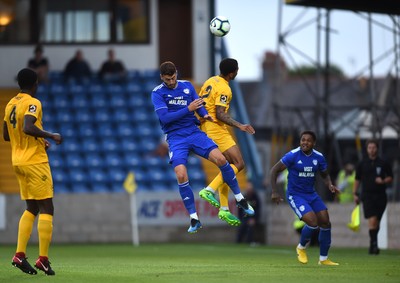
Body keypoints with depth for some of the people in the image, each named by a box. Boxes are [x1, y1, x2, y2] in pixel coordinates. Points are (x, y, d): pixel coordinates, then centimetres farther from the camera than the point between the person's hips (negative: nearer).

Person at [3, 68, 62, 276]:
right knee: (46, 208, -2)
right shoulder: (32, 103, -13)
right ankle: (43, 259, -7)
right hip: (35, 161, -8)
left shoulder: (10, 104, 11)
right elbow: (28, 127, -29)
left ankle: (19, 255, 5)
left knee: (31, 208, 15)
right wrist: (51, 136, -18)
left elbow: (6, 135, 18)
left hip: (18, 162, 8)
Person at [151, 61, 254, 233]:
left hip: (194, 132, 3)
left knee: (220, 159, -15)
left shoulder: (187, 86, 8)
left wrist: (204, 114, -8)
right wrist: (188, 109, -18)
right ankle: (194, 219, -6)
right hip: (176, 138, -3)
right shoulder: (157, 93, -5)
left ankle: (240, 199, 5)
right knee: (181, 176, -21)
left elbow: (199, 105, 14)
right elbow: (164, 117, -15)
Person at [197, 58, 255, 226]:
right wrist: (239, 126, -27)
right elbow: (220, 114, -23)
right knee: (238, 164, -10)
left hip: (205, 128, 10)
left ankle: (224, 210, 8)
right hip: (216, 129, -10)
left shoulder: (211, 81, 11)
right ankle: (210, 190, -17)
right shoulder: (224, 89, -16)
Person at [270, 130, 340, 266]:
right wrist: (274, 192, -17)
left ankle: (323, 259, 14)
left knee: (325, 222, -1)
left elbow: (325, 175, 15)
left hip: (311, 194, 6)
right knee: (313, 222, -21)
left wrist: (330, 185, -7)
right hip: (295, 195, -6)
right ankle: (301, 247, 9)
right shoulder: (293, 155, -16)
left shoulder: (319, 157, -1)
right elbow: (274, 170, -11)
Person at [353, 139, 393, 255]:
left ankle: (372, 244, 19)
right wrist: (355, 194, 8)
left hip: (380, 196, 1)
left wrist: (383, 181, -10)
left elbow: (391, 178, 11)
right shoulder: (362, 164, 7)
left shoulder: (383, 163, 5)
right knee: (372, 220, -16)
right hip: (367, 195, -1)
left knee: (377, 222, 6)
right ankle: (374, 244, -16)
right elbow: (357, 179, 13)